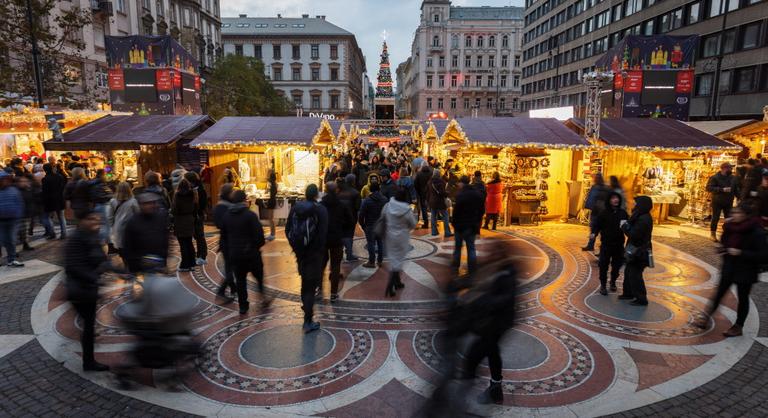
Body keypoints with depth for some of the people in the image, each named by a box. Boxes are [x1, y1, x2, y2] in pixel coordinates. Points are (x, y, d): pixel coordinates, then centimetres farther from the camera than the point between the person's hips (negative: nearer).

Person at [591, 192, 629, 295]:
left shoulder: (623, 213, 3)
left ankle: (613, 282, 36)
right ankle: (603, 285, 11)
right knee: (603, 266, -2)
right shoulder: (604, 213, -6)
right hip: (606, 244, -3)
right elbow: (597, 225, -8)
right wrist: (594, 233, -26)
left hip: (619, 245, 3)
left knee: (617, 265, 14)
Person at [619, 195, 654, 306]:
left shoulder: (644, 219, -23)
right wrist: (627, 225, -4)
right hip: (636, 251, 10)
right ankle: (628, 293, 33)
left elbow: (634, 235, -26)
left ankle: (641, 299, 6)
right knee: (628, 272, 20)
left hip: (639, 253, -10)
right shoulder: (642, 217, 9)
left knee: (634, 275, -4)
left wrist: (624, 226, -13)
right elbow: (635, 230, 11)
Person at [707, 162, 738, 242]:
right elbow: (709, 188, -20)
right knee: (715, 218, 1)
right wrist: (722, 189, -26)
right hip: (717, 202, -5)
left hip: (728, 202, 5)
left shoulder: (733, 178, 6)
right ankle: (713, 233, 12)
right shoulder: (715, 177, -11)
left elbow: (736, 189, 12)